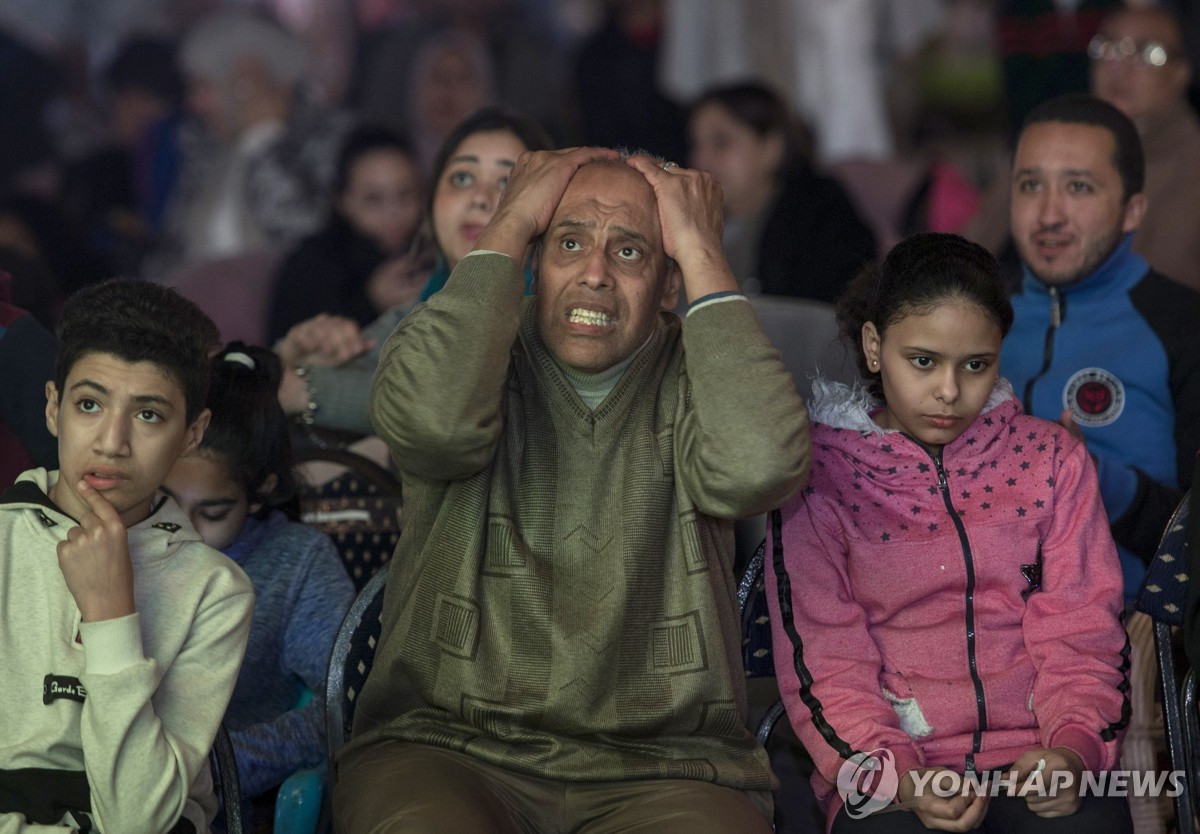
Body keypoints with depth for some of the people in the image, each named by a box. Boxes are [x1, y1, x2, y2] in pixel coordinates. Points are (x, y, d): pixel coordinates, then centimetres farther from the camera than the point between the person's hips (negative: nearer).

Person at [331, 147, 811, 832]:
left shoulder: (693, 378, 7)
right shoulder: (476, 349, 7)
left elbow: (757, 467, -17)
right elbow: (433, 422, -18)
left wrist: (701, 254, -8)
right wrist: (508, 228, -6)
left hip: (661, 769, 1)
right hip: (447, 748, -1)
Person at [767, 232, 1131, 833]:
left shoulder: (1051, 460, 12)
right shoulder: (820, 475, 5)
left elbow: (1080, 636, 7)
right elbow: (826, 670, -1)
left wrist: (1073, 750, -13)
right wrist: (905, 779, -18)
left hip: (1037, 759, 2)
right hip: (891, 772, -1)